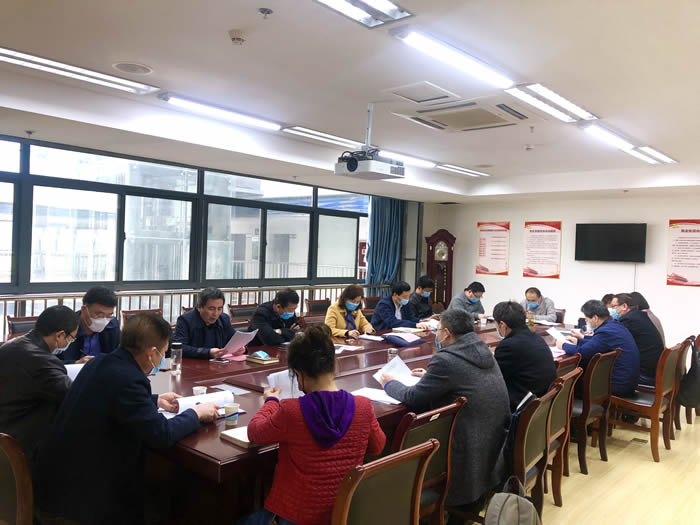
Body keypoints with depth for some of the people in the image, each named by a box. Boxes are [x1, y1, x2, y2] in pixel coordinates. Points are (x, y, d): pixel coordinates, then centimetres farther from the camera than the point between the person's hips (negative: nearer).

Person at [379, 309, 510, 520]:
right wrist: (430, 376, 25)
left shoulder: (445, 360, -21)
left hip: (472, 456, -8)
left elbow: (413, 398, -13)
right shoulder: (483, 351, 5)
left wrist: (389, 383, 5)